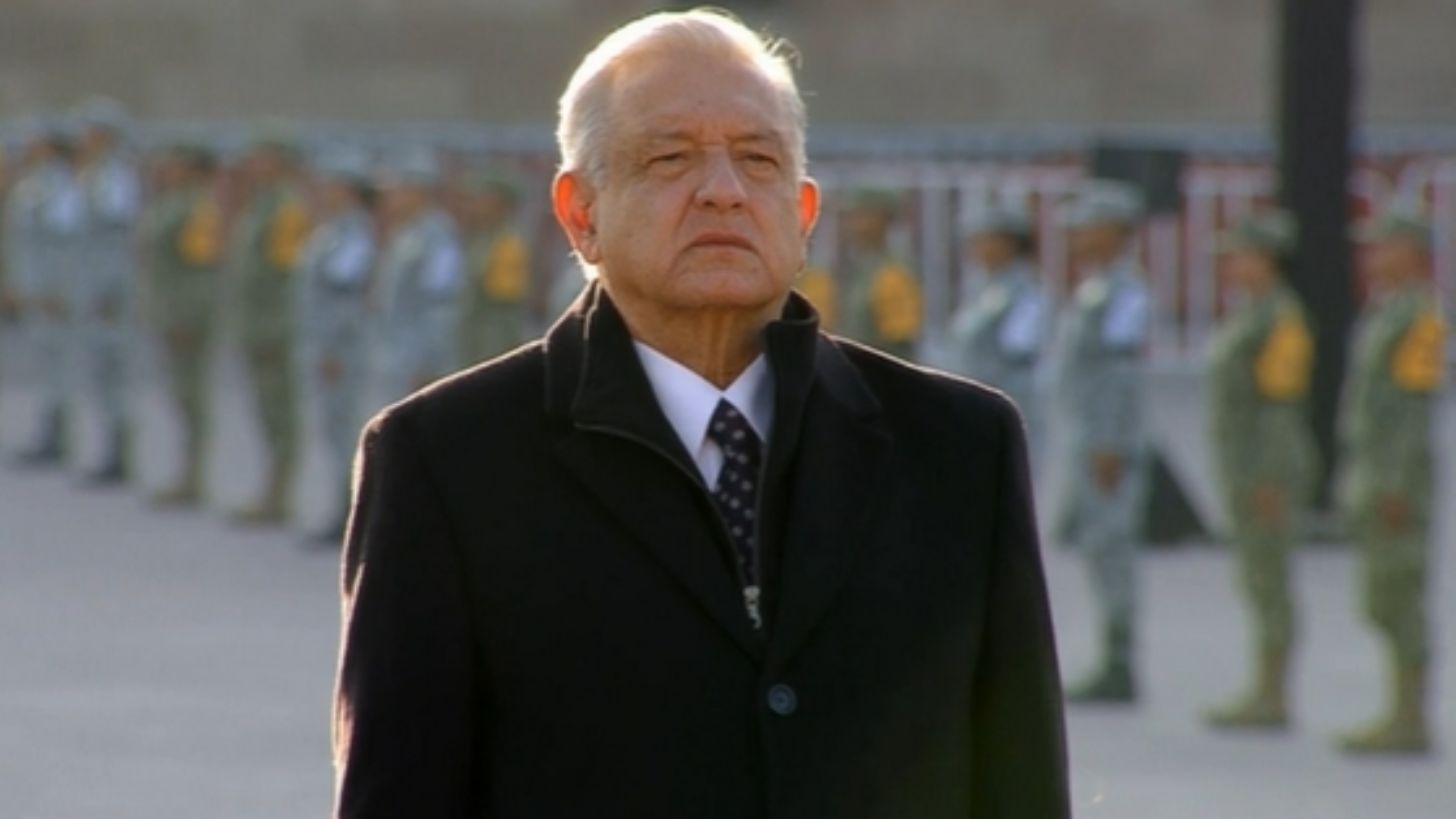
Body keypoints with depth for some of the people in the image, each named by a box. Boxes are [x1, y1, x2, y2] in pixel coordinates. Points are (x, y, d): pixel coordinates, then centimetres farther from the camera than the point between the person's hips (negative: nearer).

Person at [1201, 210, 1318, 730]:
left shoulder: (1278, 317, -15)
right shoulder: (1248, 315, 17)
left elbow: (1283, 398, -20)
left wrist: (1269, 483, -23)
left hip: (1267, 470, -10)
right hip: (1247, 471, 10)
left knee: (1267, 581, -8)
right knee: (1260, 582, 10)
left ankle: (1271, 698, -7)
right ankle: (1266, 695, 13)